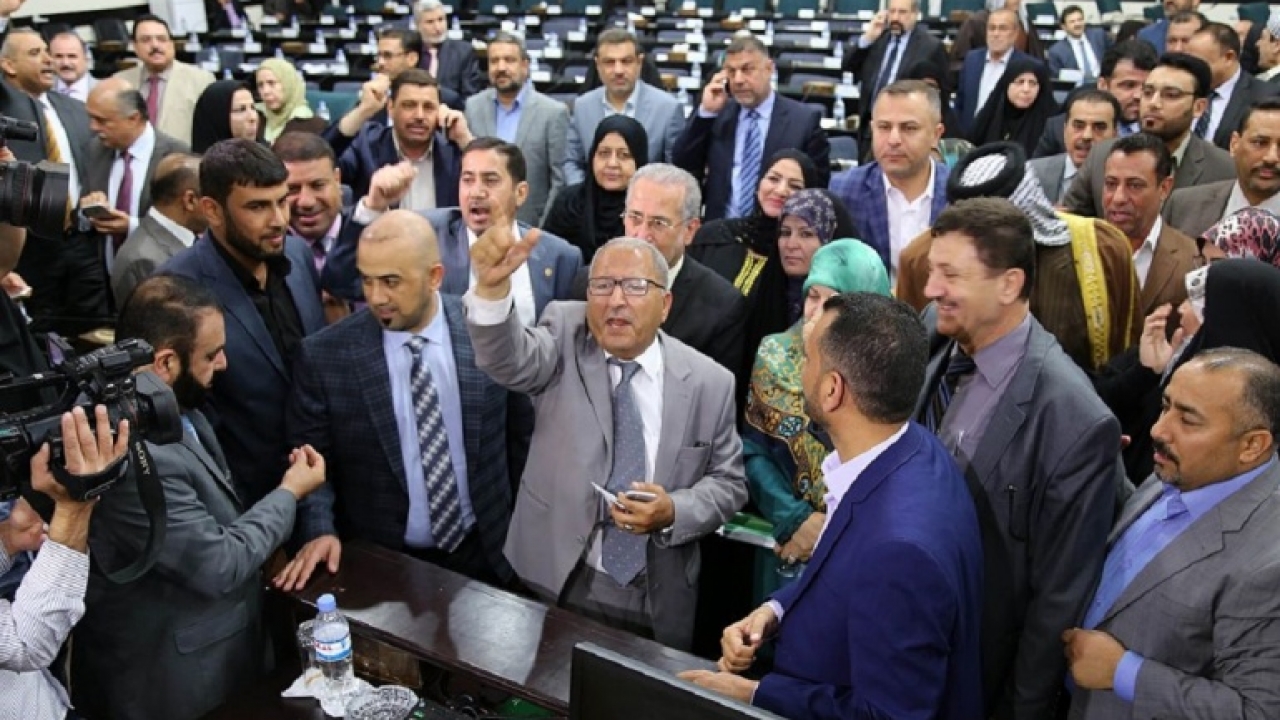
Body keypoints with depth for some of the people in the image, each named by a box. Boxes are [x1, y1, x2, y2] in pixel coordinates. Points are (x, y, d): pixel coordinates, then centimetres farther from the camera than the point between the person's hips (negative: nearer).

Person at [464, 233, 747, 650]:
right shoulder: (565, 337, -6)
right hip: (556, 579, 0)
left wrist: (674, 513, -17)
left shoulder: (709, 382, -4)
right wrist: (493, 287, -47)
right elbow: (510, 360, -26)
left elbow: (728, 482, 3)